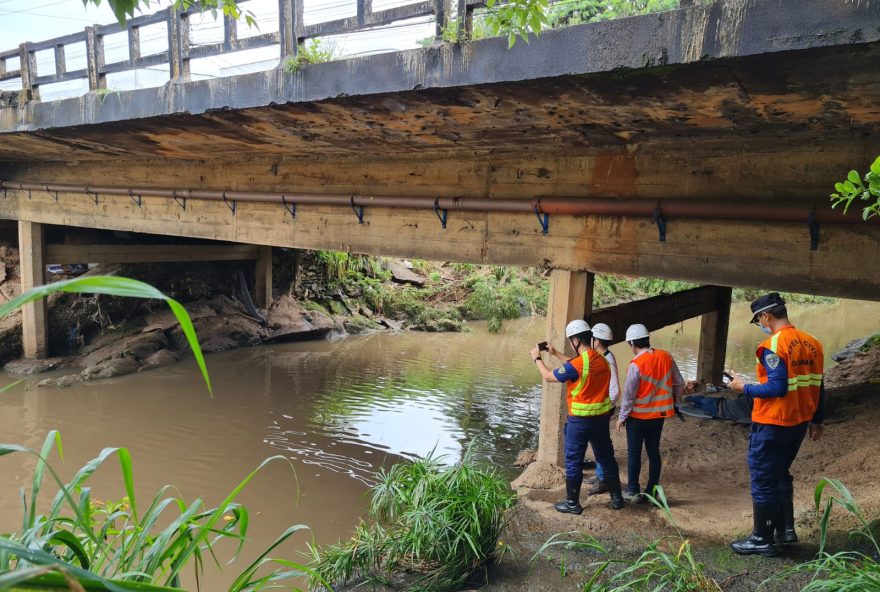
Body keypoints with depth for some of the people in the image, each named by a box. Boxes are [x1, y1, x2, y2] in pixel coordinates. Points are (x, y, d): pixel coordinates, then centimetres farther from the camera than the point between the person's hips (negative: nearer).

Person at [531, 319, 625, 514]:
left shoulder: (577, 364, -22)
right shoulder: (601, 360, 1)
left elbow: (548, 376, -9)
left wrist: (537, 358, 7)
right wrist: (555, 354, 24)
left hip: (580, 420, -7)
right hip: (602, 417, 7)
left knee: (573, 462, 7)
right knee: (606, 458, 19)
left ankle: (572, 503, 16)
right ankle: (616, 498, 30)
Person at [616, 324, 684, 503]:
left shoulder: (636, 365, -21)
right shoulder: (666, 357, -4)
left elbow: (628, 395, -17)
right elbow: (679, 384, 5)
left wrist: (622, 417, -5)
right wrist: (672, 399, 23)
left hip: (638, 416, -5)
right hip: (659, 414, 5)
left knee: (634, 452, 7)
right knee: (653, 451, 13)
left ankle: (633, 491, 13)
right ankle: (652, 491, 18)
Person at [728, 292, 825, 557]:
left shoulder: (773, 345, -19)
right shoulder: (812, 343, 5)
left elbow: (777, 388, -24)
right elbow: (818, 387, 11)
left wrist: (745, 387, -11)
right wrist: (817, 420, 19)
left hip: (771, 425, -8)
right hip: (799, 423, 8)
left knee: (763, 480, 4)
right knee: (781, 475, 24)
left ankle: (763, 540, 12)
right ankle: (786, 529, 29)